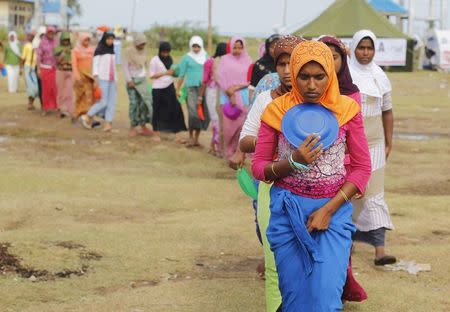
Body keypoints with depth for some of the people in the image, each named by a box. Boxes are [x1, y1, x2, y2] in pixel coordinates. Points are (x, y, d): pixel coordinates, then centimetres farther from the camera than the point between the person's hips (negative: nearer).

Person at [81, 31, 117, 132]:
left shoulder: (111, 50, 14)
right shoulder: (99, 50, -3)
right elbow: (95, 64, -6)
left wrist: (115, 78, 14)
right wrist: (96, 79, -13)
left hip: (112, 80, 6)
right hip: (103, 79, -6)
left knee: (112, 102, -3)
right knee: (103, 102, -9)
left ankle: (108, 123, -3)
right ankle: (87, 117, 8)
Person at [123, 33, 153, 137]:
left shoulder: (144, 51, 8)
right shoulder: (129, 51, -7)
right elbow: (125, 66, -8)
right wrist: (129, 80, -14)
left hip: (142, 80, 5)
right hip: (133, 80, -5)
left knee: (145, 101, -3)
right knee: (134, 103, -5)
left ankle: (143, 126, 3)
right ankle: (133, 127, 1)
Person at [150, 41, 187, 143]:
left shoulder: (169, 59, 9)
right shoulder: (154, 60, -6)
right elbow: (152, 75, -9)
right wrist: (165, 73, -15)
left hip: (169, 88, 4)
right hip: (158, 89, -4)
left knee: (175, 110, -4)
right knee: (158, 111, 7)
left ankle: (178, 136, -6)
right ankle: (157, 134, 22)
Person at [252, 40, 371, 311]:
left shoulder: (347, 109, -4)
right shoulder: (277, 110, -3)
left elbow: (363, 167, -1)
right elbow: (258, 168, 1)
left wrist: (328, 210, -10)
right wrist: (292, 162, -20)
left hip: (334, 208, -1)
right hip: (288, 208, 1)